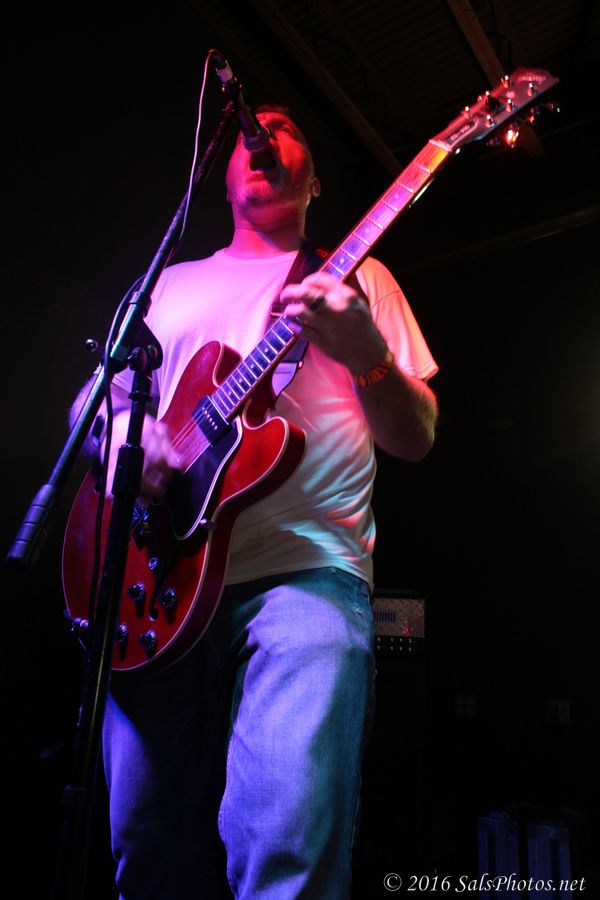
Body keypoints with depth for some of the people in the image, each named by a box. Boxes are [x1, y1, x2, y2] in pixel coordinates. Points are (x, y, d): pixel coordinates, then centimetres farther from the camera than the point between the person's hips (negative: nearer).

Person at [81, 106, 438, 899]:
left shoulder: (357, 278, 14)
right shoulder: (170, 283, 22)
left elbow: (415, 440, 5)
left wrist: (364, 352, -16)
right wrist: (123, 435, -2)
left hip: (308, 568, -2)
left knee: (290, 830, -18)